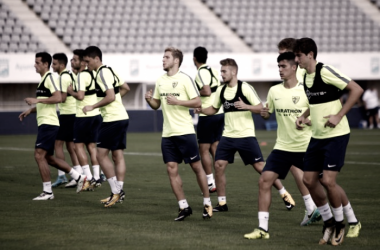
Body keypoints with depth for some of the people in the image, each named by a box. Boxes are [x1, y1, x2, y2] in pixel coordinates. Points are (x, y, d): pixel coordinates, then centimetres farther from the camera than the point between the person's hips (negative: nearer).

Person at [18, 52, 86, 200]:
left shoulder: (49, 78, -12)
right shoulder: (43, 79, 19)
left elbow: (58, 98, -24)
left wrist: (37, 100, -23)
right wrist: (30, 110, 17)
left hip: (48, 123, -10)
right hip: (45, 123, 10)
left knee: (39, 155, -10)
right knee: (48, 158, 14)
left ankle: (47, 192, -6)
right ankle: (78, 177, 19)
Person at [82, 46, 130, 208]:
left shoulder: (102, 73, -14)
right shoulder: (110, 71, 15)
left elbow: (110, 97, -22)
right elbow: (125, 88, 25)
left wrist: (92, 107, -14)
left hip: (112, 119, -10)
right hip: (122, 117, 10)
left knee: (101, 155, -5)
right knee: (118, 156, 9)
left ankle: (116, 191, -6)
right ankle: (119, 192, 9)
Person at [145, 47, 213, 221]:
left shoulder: (185, 79, -7)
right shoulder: (160, 81, 11)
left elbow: (197, 102, -8)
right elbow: (156, 105, 18)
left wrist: (178, 101, -18)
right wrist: (149, 99, -3)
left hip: (185, 131, -5)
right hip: (167, 133, 5)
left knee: (196, 166, 1)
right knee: (171, 169, -1)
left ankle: (207, 203, 14)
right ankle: (184, 206, 6)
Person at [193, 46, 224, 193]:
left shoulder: (202, 72, -13)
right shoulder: (213, 70, 13)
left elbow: (207, 91, -24)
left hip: (207, 114, -8)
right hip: (219, 113, 8)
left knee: (204, 149, -1)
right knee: (215, 148, 12)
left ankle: (210, 183, -3)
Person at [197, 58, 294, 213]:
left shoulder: (245, 88, -11)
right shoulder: (221, 90, 6)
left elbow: (260, 108, -11)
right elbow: (214, 109, 18)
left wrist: (245, 106, -28)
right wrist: (201, 110, -1)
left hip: (246, 135, -5)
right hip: (228, 135, 5)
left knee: (260, 167, -3)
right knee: (219, 165, -6)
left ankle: (285, 194, 12)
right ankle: (222, 203, 5)